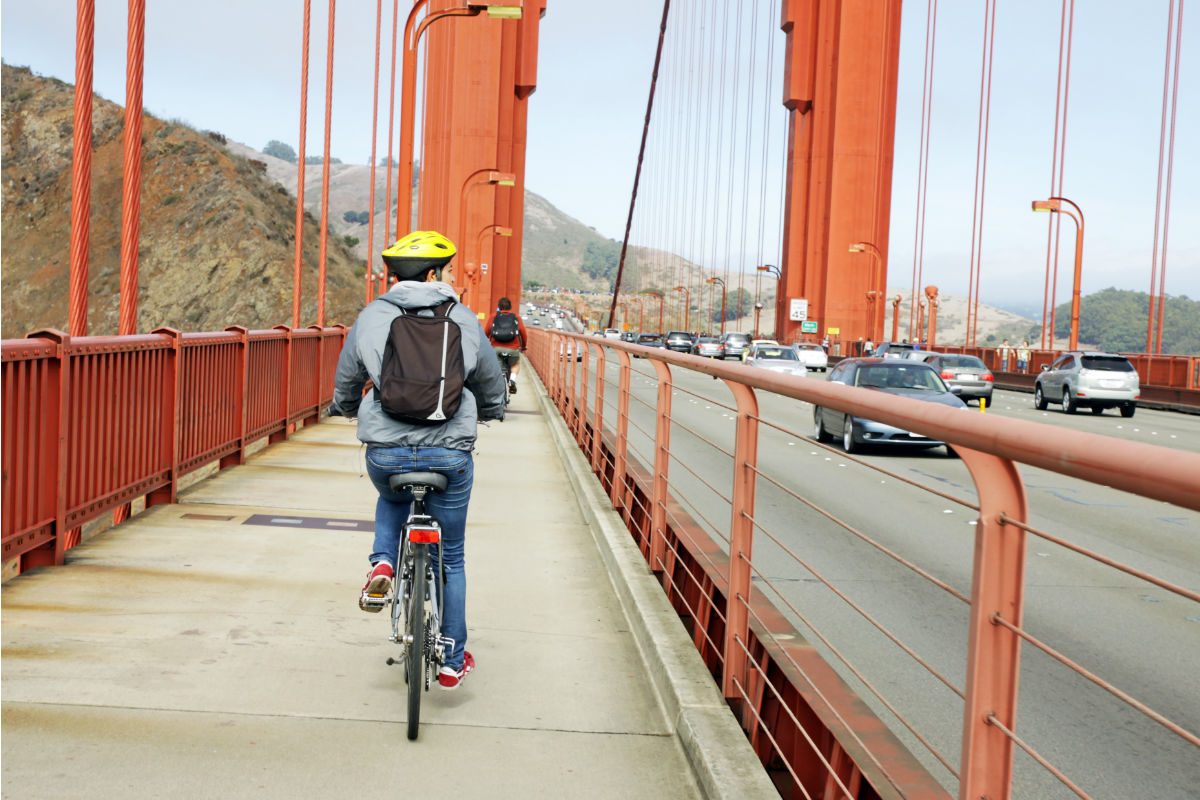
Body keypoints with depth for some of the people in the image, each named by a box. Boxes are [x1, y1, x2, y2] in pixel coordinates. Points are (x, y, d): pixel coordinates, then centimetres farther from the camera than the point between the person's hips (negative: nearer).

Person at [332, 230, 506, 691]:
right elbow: (492, 385, 17)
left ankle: (383, 563, 9)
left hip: (385, 451, 0)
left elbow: (345, 383, 16)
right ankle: (453, 661, 24)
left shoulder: (371, 317, 4)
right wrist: (490, 412, 40)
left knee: (392, 501, 37)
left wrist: (348, 409, 39)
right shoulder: (463, 319, 5)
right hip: (450, 452, 0)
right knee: (451, 557, 17)